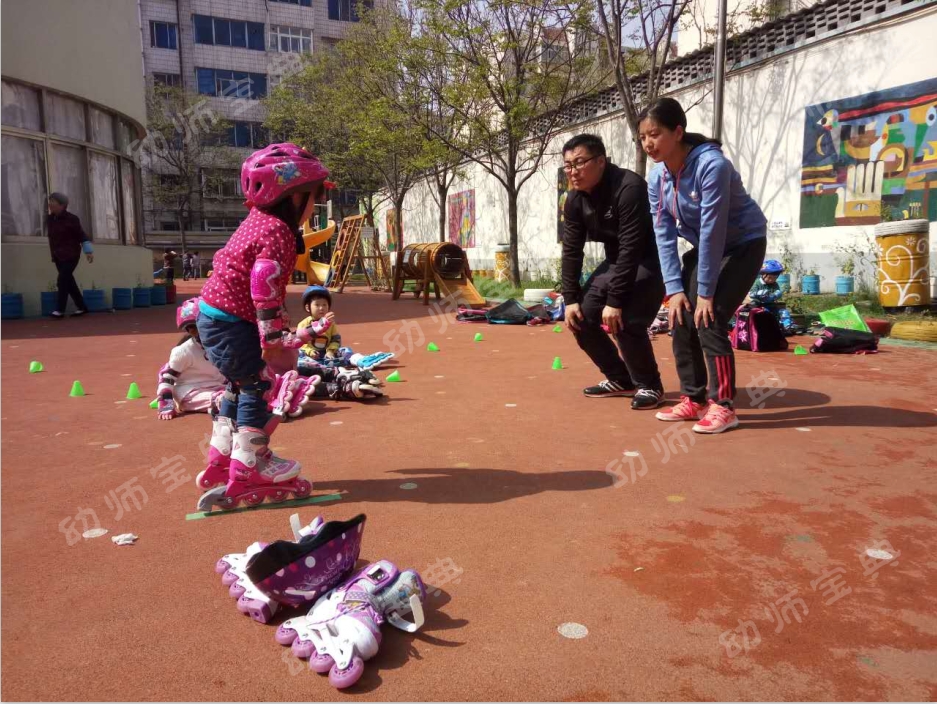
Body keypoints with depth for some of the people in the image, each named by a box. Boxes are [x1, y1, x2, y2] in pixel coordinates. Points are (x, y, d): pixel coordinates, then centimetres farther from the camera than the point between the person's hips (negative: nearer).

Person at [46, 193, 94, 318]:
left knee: (63, 280, -13)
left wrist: (89, 251, -12)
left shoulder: (71, 219, -9)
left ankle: (60, 310, -11)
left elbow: (81, 235, -8)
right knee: (68, 281, 7)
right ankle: (82, 307, 15)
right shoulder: (49, 219, 10)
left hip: (71, 255, -7)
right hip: (58, 256, 7)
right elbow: (52, 237, 16)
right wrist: (54, 254, 17)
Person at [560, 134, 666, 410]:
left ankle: (649, 385, 0)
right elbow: (571, 251, -2)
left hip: (649, 262, -8)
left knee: (625, 322, -24)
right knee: (580, 318, 0)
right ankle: (620, 379, 16)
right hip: (614, 263, 8)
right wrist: (570, 299, -9)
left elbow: (631, 249, -31)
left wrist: (615, 301, -31)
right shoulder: (575, 200, -5)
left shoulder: (629, 188, -28)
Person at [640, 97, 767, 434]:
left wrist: (705, 293, -26)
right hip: (703, 248, 7)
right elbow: (664, 235, -9)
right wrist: (674, 289, -16)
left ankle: (722, 406, -9)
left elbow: (712, 231, -29)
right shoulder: (657, 178, -9)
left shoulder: (711, 165, -30)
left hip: (744, 244, -7)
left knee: (710, 318, -18)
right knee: (681, 317, -3)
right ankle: (692, 399, 9)